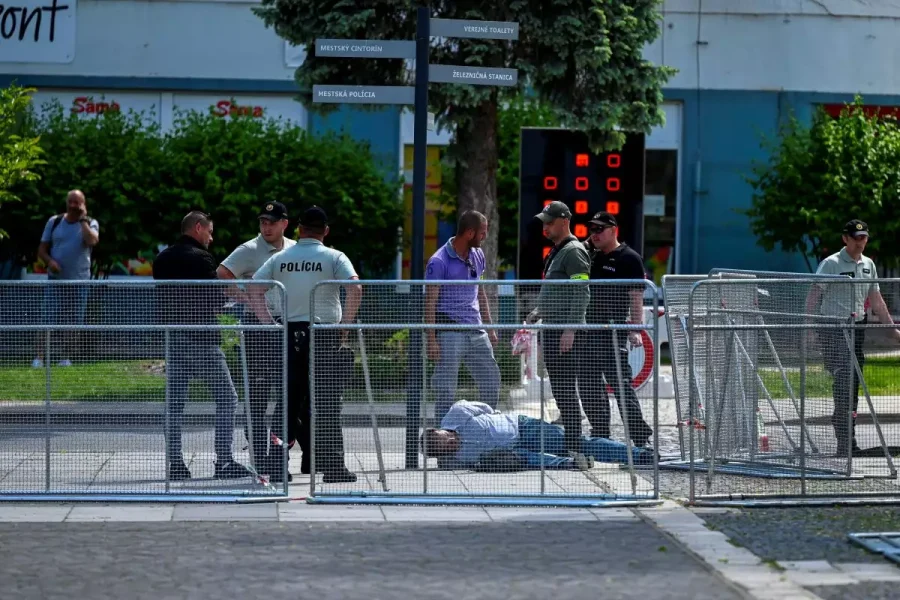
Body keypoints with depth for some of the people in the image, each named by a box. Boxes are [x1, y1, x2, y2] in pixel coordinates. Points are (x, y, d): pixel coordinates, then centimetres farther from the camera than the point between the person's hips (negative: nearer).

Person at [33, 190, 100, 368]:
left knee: (72, 322, 4)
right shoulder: (54, 222, 6)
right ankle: (39, 357, -6)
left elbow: (92, 241, -21)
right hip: (55, 280, 0)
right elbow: (42, 249, 8)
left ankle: (65, 357, 13)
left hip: (78, 281, 0)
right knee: (48, 320, -6)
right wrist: (49, 261, -12)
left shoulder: (90, 224, 2)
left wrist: (82, 219, -14)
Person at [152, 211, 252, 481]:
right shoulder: (200, 258, -10)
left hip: (172, 338, 7)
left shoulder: (161, 260, 11)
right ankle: (224, 461, -5)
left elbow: (160, 297, 15)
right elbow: (217, 300, -12)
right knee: (226, 399, 0)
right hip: (201, 339, -7)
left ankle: (175, 462, 5)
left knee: (174, 402, 8)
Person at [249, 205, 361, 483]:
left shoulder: (280, 258, 8)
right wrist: (346, 325, -6)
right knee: (327, 404, 1)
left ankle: (280, 461, 5)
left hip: (289, 335, 3)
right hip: (326, 336, -3)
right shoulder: (334, 257, -1)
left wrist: (269, 323, 5)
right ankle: (332, 465, 2)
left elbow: (253, 288, 3)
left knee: (290, 403, 9)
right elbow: (355, 288, -15)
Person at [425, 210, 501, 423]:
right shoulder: (439, 262, -11)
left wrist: (490, 328, 19)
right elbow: (430, 302, -10)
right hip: (450, 333, -7)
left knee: (492, 384, 7)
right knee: (446, 391, -3)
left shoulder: (478, 255, 11)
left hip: (477, 333, 7)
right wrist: (432, 340, -15)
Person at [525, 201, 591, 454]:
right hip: (552, 329, 10)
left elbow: (582, 294, -18)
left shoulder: (574, 252, -10)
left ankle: (573, 444, -9)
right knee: (558, 386, 13)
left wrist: (571, 329, -23)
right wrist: (537, 313, 18)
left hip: (564, 331, -10)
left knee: (565, 386, -10)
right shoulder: (556, 251, 19)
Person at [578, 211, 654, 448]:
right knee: (588, 386, 10)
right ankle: (600, 434, 19)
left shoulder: (629, 258, -4)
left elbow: (636, 297, -9)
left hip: (613, 333, -8)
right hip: (587, 330, 8)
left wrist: (635, 329, -18)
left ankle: (640, 435, -8)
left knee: (621, 384, -10)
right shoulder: (590, 257, 16)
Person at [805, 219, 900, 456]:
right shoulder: (831, 264, -6)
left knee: (854, 383, 5)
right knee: (843, 379, -15)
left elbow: (876, 300, 21)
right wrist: (809, 327, -18)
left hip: (857, 327, 6)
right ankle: (845, 441, -16)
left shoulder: (868, 265, 14)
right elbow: (813, 296, -9)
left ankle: (847, 440, 10)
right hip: (833, 328, -6)